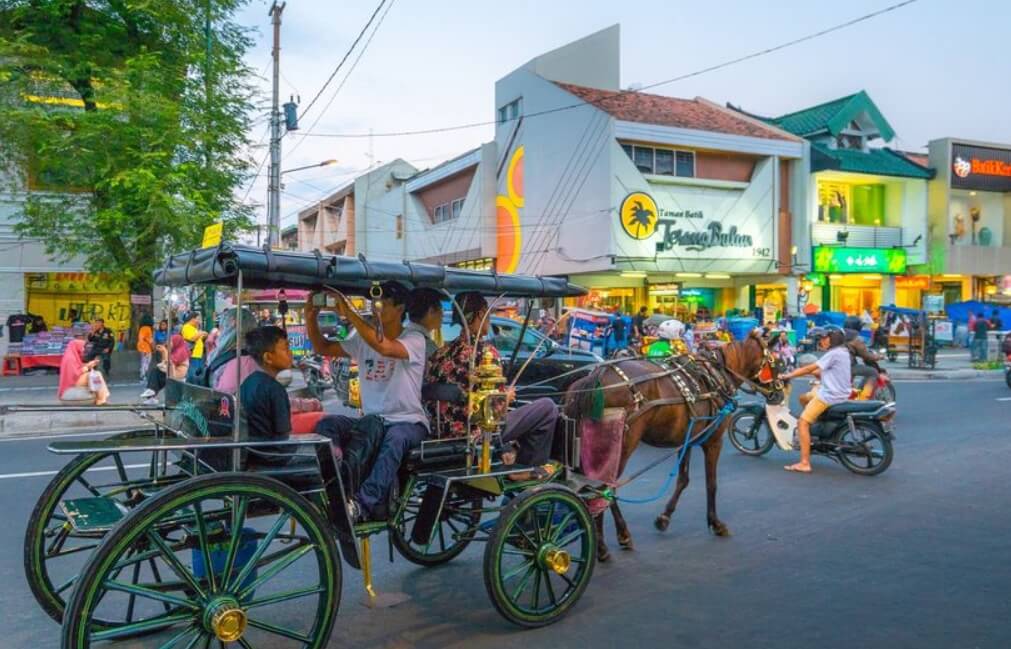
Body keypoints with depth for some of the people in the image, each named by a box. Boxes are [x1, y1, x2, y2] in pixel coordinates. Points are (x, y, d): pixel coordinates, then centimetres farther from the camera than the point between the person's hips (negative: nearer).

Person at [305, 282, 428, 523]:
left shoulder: (414, 340, -9)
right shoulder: (362, 340, 9)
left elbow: (385, 348, -30)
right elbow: (322, 348, 11)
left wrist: (349, 313, -29)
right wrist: (310, 318, -6)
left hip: (408, 422, -6)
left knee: (394, 438, -39)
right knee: (326, 425, -18)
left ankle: (364, 504, -41)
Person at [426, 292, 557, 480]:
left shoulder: (441, 353, 3)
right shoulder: (486, 352, -16)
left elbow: (430, 401, 7)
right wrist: (507, 397, 6)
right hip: (480, 433, -8)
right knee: (547, 407, 5)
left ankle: (509, 451, 22)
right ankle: (531, 467, 15)